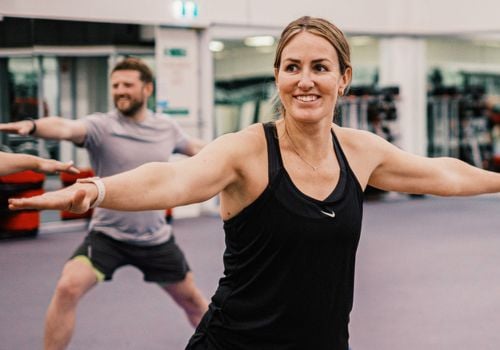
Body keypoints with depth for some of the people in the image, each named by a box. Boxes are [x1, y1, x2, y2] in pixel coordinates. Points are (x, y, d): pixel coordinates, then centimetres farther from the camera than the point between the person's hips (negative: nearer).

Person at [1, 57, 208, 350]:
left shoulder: (166, 127, -2)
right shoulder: (101, 126, -16)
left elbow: (196, 148, 20)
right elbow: (66, 128, -38)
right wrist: (32, 126, -59)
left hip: (156, 238, 3)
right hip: (108, 235, -3)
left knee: (191, 299, 16)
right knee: (68, 288, -24)